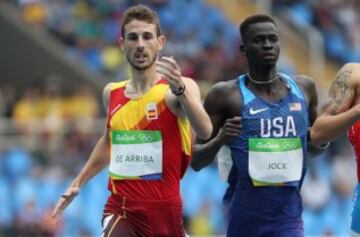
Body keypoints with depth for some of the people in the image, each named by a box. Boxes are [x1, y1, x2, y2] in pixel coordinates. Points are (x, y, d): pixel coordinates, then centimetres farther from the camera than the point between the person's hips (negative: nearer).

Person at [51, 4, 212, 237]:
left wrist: (179, 90, -45)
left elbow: (205, 132, -30)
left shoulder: (182, 88, -9)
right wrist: (78, 183, 28)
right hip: (120, 208, 3)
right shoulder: (112, 94, 8)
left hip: (163, 208, -3)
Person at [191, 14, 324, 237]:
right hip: (245, 216, -1)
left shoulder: (303, 88, 6)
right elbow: (196, 160, 0)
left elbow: (315, 145, 22)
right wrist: (220, 140, -20)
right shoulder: (226, 95, -4)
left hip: (288, 216, 1)